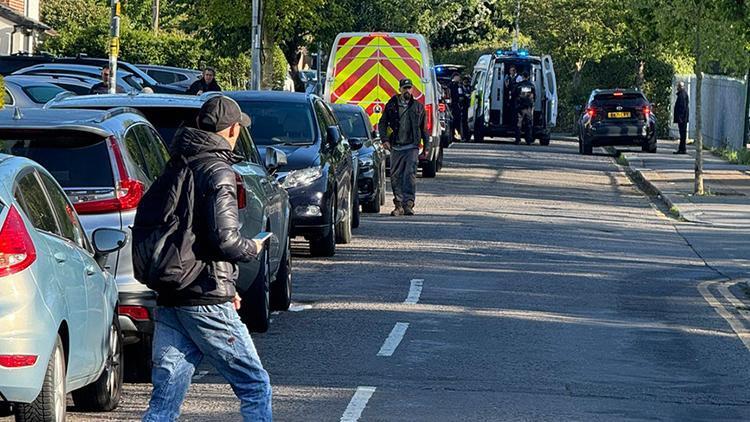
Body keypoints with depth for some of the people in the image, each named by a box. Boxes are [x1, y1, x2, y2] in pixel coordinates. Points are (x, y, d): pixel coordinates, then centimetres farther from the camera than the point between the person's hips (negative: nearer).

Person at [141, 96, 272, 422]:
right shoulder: (218, 172, -11)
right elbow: (224, 239, -22)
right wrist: (253, 248, 2)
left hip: (169, 300, 8)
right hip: (206, 302, -8)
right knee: (254, 388, 4)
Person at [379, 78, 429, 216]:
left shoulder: (418, 107, 10)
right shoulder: (392, 105, 7)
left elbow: (424, 128, 16)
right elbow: (382, 123, 10)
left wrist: (426, 146, 11)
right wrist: (385, 139, -4)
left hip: (412, 147, -1)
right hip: (396, 147, 1)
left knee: (410, 176, -11)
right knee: (396, 177, 2)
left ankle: (408, 204, -13)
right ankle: (398, 205, 10)